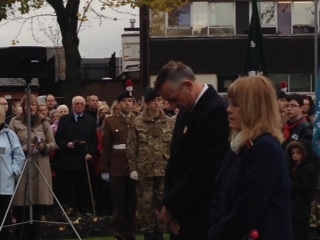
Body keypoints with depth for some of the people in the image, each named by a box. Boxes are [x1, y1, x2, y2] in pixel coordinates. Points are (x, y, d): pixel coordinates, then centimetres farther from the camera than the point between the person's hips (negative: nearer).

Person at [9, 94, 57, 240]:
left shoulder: (44, 123, 11)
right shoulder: (15, 122, 3)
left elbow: (53, 144, 10)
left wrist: (44, 147, -10)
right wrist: (23, 148, -15)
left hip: (40, 167, 2)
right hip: (21, 166, -2)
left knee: (38, 206, 2)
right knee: (22, 207, -4)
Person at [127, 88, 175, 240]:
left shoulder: (169, 122, 4)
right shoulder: (138, 122, -2)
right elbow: (131, 147, 0)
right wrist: (133, 168, -4)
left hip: (164, 168, 2)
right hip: (144, 169, -2)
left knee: (161, 201, 6)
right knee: (145, 202, 2)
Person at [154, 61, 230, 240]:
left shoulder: (217, 111, -17)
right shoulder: (187, 110, 12)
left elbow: (203, 170, -20)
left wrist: (171, 205, -11)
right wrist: (170, 202, 0)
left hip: (202, 216, -8)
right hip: (181, 212, 8)